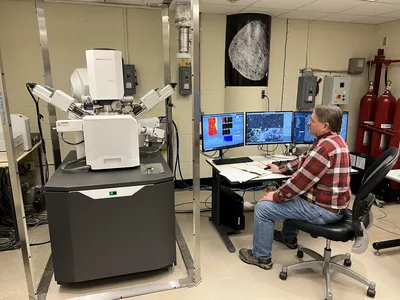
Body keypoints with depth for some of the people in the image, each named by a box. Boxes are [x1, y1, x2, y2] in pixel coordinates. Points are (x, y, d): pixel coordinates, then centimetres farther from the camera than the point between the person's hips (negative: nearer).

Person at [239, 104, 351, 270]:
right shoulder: (332, 139, 7)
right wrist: (281, 169, 15)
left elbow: (300, 181, -25)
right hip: (333, 203, 10)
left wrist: (276, 196, -13)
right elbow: (304, 160, 18)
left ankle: (261, 257, 11)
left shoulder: (325, 148, -27)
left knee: (262, 207, -7)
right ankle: (289, 237, 44)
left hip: (323, 209, -10)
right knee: (292, 193, 34)